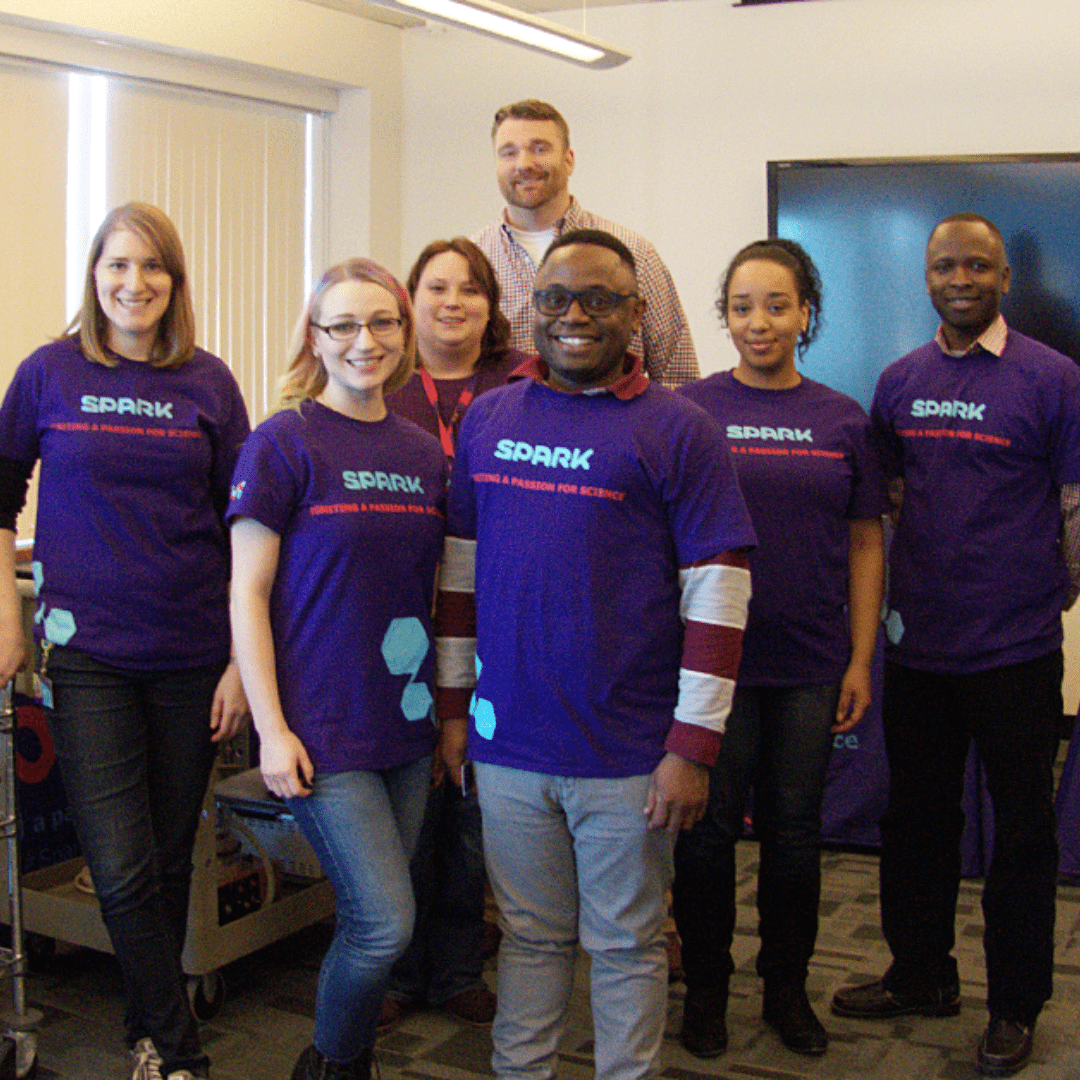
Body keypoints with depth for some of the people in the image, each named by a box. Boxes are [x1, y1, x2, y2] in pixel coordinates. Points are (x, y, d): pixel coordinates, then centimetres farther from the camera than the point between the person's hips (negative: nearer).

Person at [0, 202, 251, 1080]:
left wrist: (245, 657, 0)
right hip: (87, 652, -1)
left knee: (169, 859, 11)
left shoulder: (208, 382, 2)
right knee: (121, 869, -7)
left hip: (192, 655, 1)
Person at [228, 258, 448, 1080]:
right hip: (323, 726, -5)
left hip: (407, 720, 5)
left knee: (374, 923, 12)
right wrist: (272, 728, -13)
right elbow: (247, 594, -8)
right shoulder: (285, 443, -7)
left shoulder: (424, 452, 8)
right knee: (385, 922, -8)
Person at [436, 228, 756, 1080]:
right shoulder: (487, 418, 8)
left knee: (626, 945, 11)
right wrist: (454, 705, 12)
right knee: (531, 936, 17)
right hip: (507, 744, 4)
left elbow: (718, 596, -9)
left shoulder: (678, 429, -6)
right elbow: (462, 570, 14)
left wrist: (693, 746, -12)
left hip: (628, 755, -3)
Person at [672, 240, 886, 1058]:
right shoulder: (690, 410, -3)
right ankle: (705, 989, 25)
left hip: (812, 666, 2)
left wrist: (861, 660, 2)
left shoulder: (844, 421, 4)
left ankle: (788, 988, 29)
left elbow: (865, 544, 7)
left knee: (795, 830, 12)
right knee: (709, 828, 7)